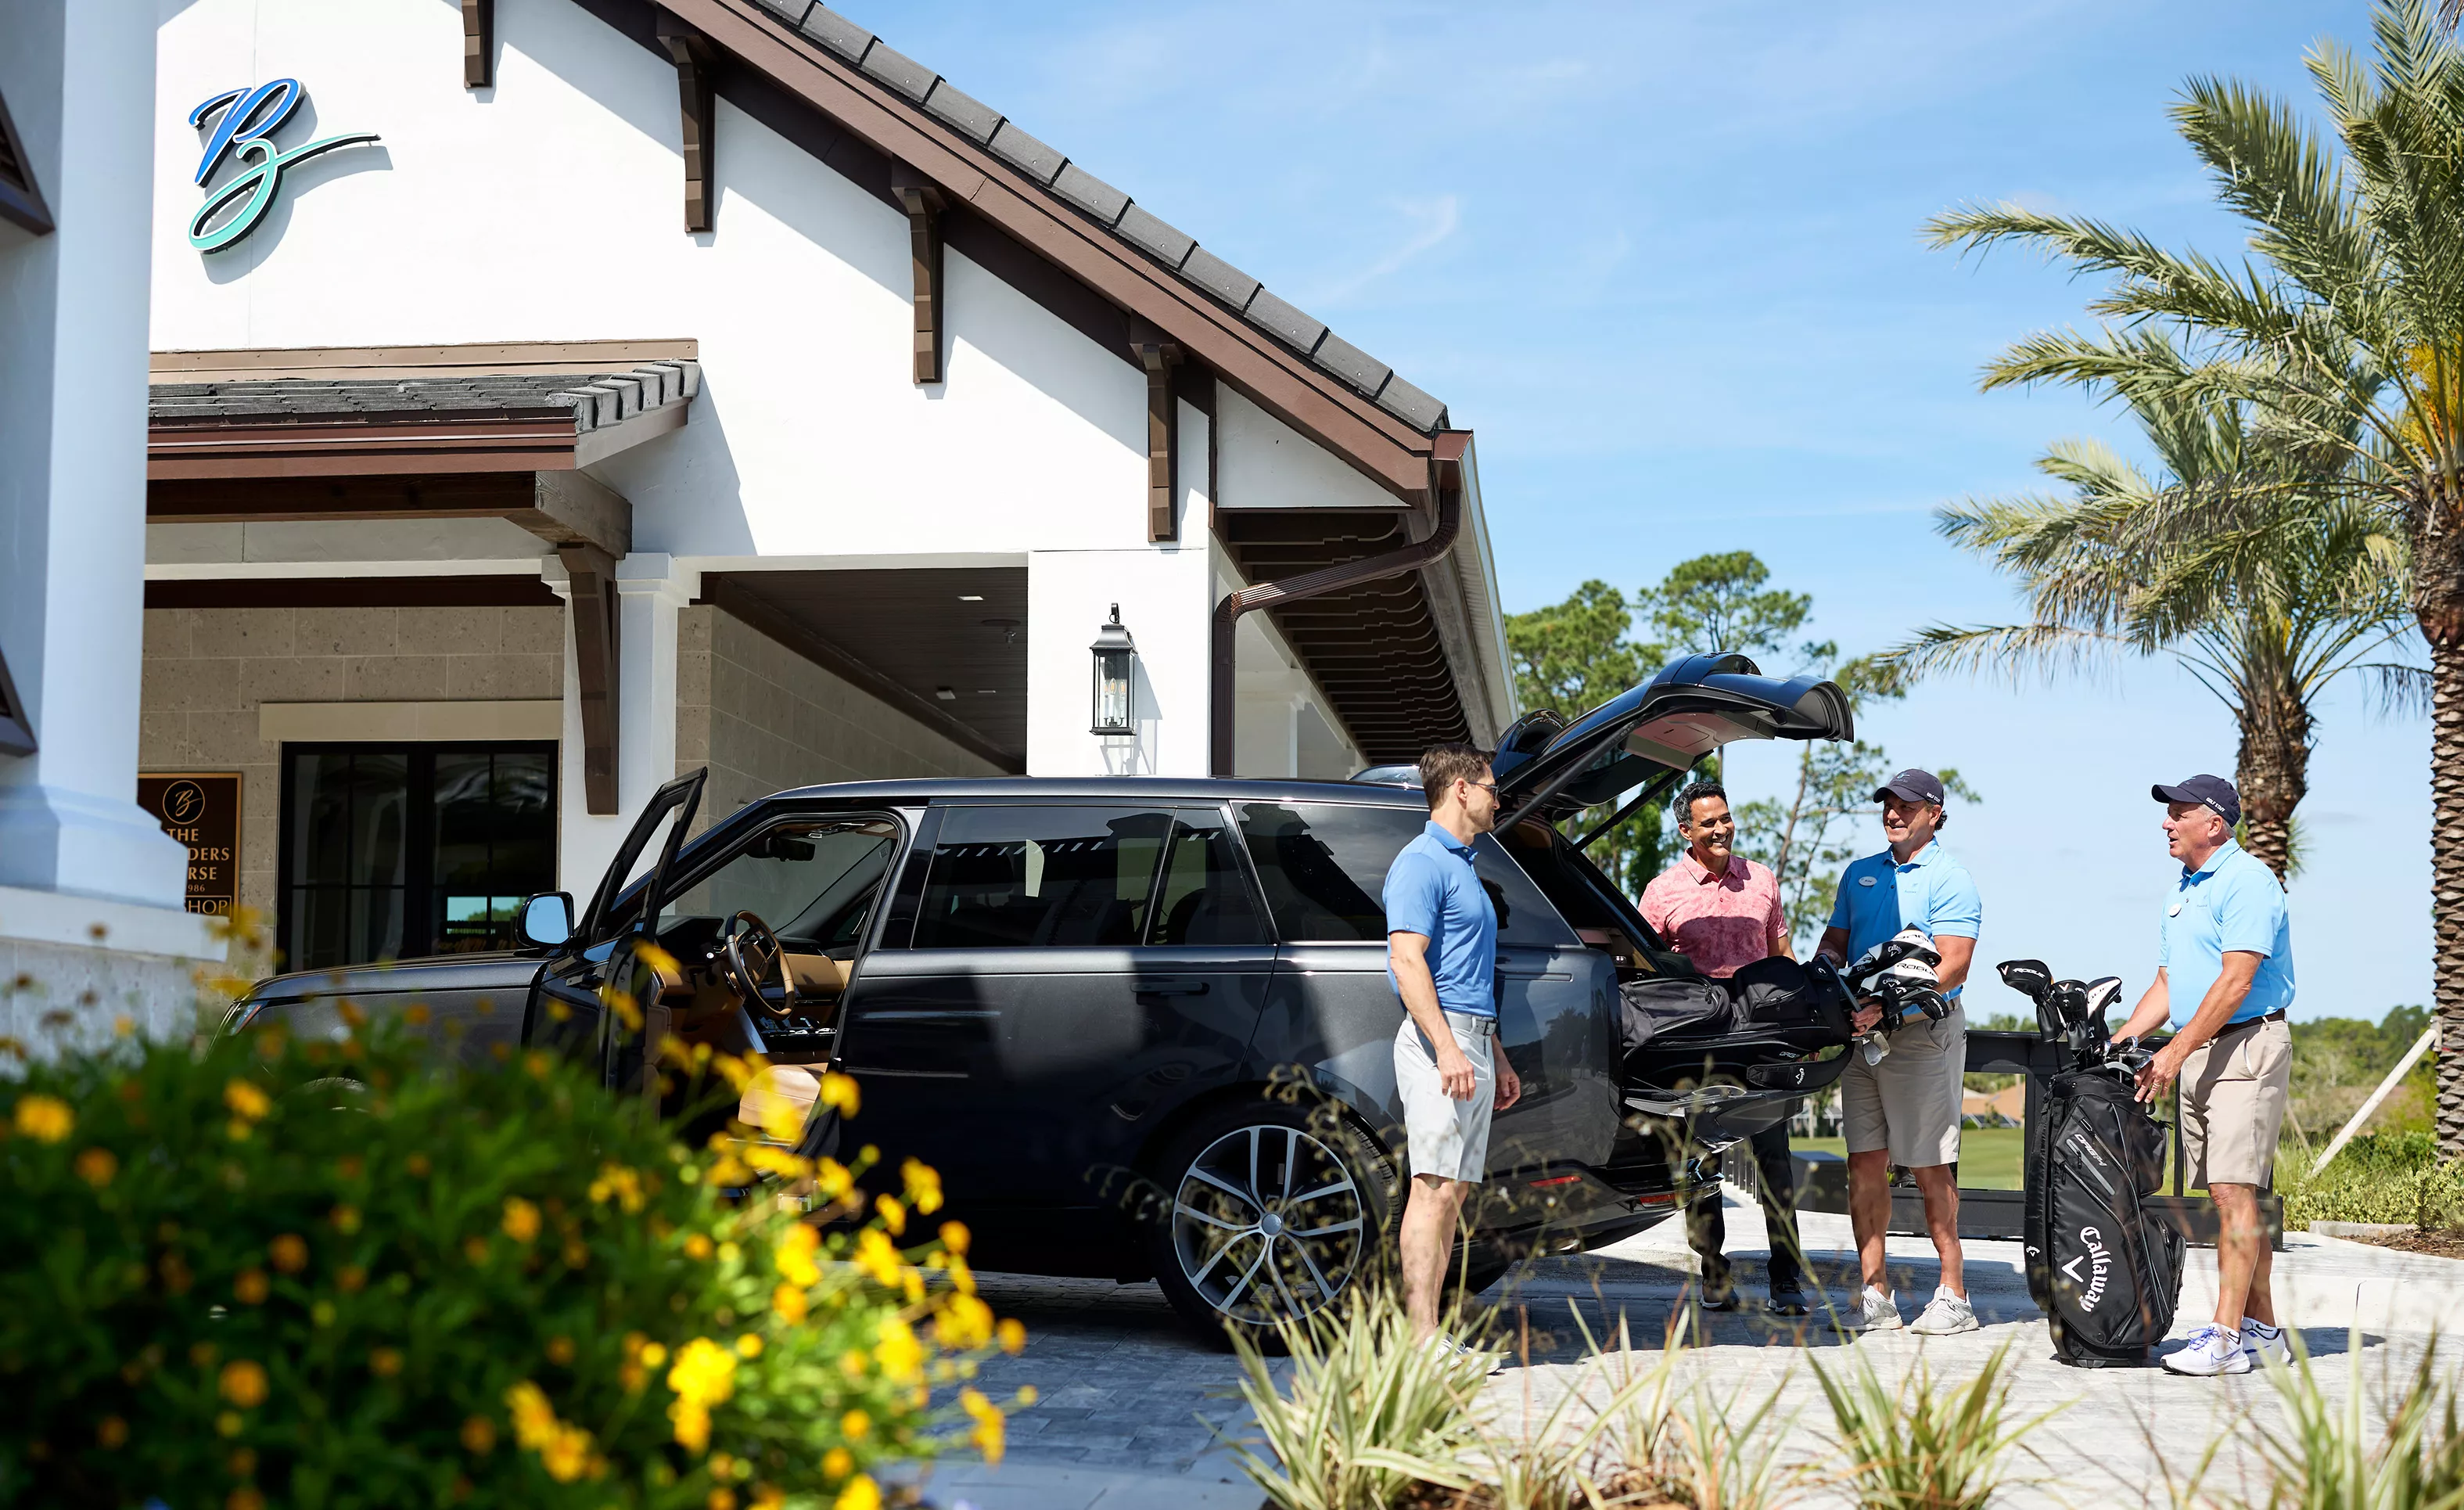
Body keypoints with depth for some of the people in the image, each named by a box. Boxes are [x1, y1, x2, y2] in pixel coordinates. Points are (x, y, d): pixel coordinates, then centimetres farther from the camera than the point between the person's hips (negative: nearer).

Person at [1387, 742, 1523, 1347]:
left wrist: (1497, 1059, 26)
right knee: (1435, 1186, -14)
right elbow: (1407, 961, -19)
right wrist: (1446, 1048, -27)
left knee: (1456, 1188, 7)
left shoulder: (1462, 866, 23)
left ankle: (1426, 1334, 8)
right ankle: (1422, 1339, -17)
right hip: (1438, 1040, -10)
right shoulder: (1422, 863, -8)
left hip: (1470, 1046, 10)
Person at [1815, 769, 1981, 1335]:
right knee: (1865, 1162, 2)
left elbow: (1953, 965, -13)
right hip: (1863, 1033, 6)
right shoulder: (1860, 874, 17)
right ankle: (1874, 1294, 5)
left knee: (1930, 1167, -4)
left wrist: (1886, 1005, -23)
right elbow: (1835, 940, 24)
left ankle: (1953, 1294, 2)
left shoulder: (1948, 879, -4)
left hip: (1922, 1032, -6)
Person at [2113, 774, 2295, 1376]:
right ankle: (2262, 1327, 15)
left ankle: (2228, 1336, -15)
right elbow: (2166, 985, 22)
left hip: (2247, 1045, -9)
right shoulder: (2183, 888, 18)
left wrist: (2176, 1050, -21)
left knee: (2235, 1191, -13)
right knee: (2224, 1193, 9)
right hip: (2197, 1053, 9)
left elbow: (2235, 981, -19)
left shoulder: (2247, 881, -12)